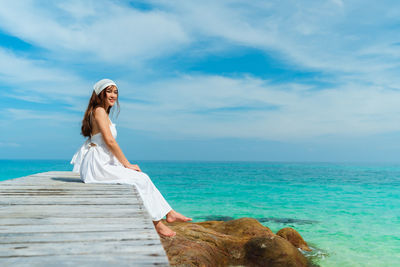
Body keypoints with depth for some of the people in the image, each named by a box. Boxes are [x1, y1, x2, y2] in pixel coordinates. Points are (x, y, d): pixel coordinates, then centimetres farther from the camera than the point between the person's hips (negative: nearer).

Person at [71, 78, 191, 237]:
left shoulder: (103, 112, 21)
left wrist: (125, 164, 9)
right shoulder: (99, 110, -10)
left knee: (143, 178, 4)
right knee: (141, 180, -10)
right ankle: (156, 222, -1)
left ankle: (169, 213, 5)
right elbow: (109, 140, -18)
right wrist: (127, 164, -12)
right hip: (97, 165, -9)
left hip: (102, 163, 9)